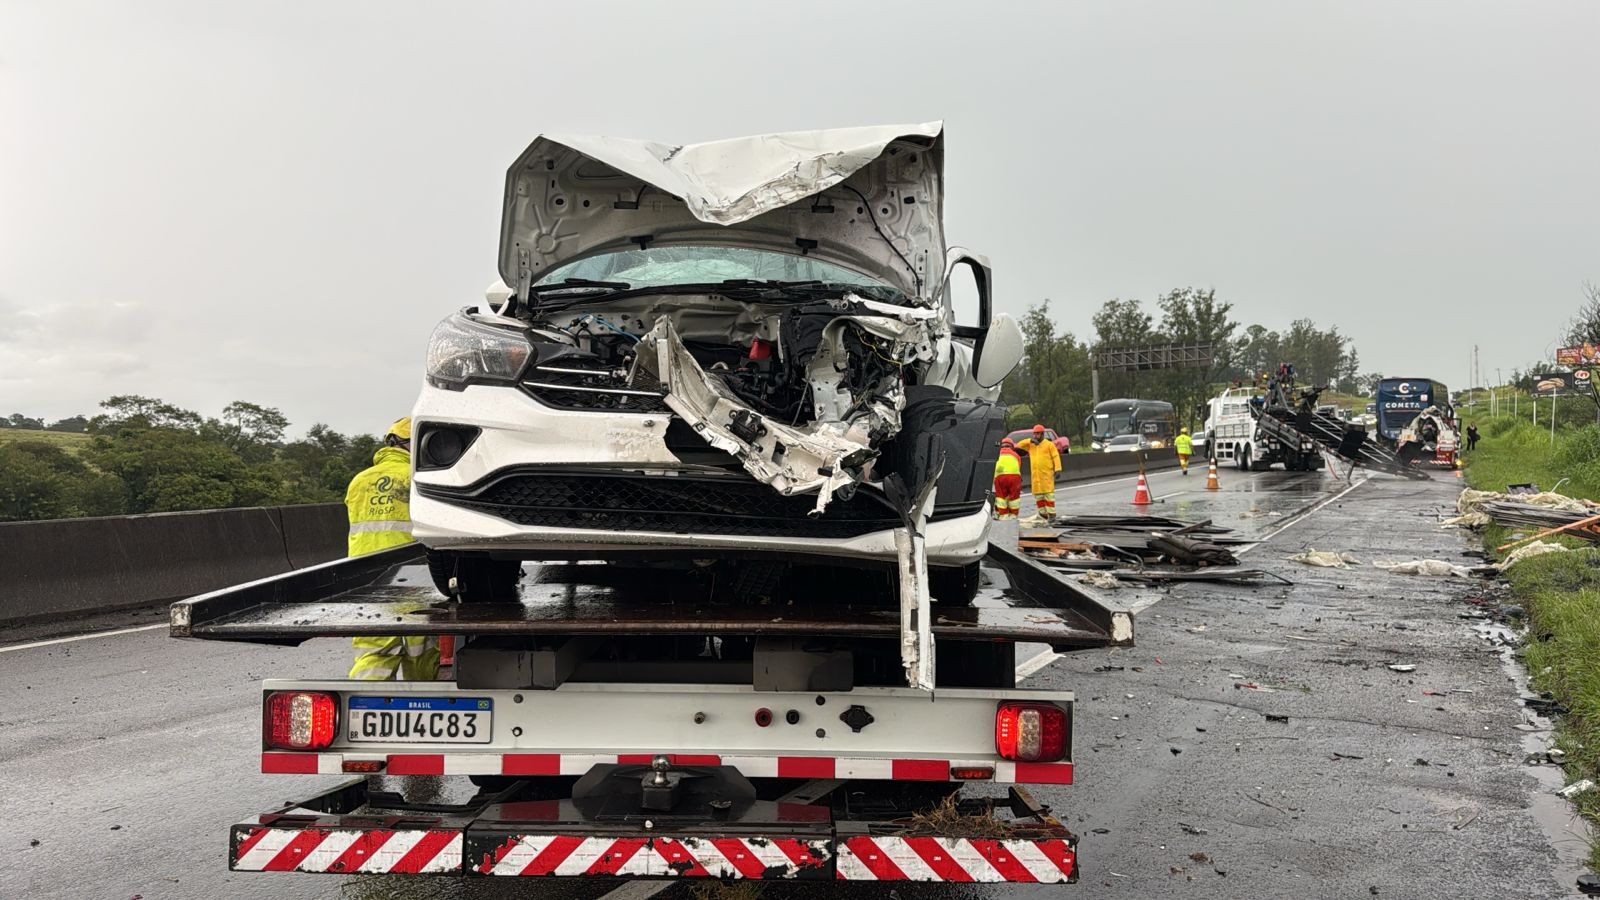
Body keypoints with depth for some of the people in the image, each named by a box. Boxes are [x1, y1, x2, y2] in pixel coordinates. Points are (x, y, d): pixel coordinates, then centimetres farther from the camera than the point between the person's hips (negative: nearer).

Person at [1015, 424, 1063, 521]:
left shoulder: (1049, 444, 2)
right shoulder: (1030, 445, 15)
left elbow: (1056, 457, -3)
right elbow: (1019, 445, 6)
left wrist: (1057, 470, -14)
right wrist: (1030, 440, -8)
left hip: (1047, 474, -5)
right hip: (1035, 475, 5)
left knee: (1049, 494, -9)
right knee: (1038, 495, 5)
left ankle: (1051, 514, -10)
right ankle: (1043, 514, 12)